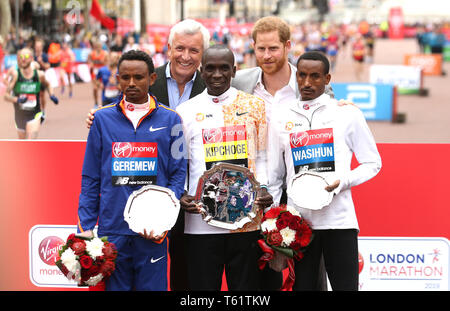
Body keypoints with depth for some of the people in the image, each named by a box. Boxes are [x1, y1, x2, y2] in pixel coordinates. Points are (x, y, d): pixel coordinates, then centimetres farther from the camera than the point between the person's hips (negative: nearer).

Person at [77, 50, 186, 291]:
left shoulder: (169, 120, 6)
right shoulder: (103, 119, 7)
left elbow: (178, 175, 4)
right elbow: (90, 178, 8)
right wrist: (85, 226, 1)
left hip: (154, 233, 0)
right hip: (112, 229, 1)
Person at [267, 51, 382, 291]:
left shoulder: (348, 114, 4)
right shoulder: (281, 119, 10)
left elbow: (372, 163, 8)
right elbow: (273, 177, 15)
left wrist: (341, 183, -9)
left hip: (339, 218, -2)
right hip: (298, 220, 2)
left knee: (346, 286, -2)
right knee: (302, 286, 4)